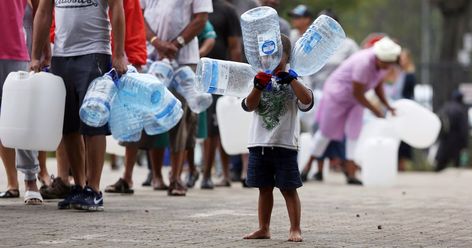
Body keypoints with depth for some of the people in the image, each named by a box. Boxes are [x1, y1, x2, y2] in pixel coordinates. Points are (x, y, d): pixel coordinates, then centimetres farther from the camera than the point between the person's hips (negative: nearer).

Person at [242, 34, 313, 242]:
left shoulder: (292, 80, -1)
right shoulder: (261, 79, 8)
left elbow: (307, 100, -17)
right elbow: (249, 106, -2)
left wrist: (291, 80, -23)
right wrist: (258, 87, -17)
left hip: (284, 144, -4)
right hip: (259, 144, 4)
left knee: (288, 189, -1)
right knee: (264, 188, 11)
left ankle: (295, 229, 3)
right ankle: (263, 229, 18)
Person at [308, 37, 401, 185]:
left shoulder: (383, 63, -13)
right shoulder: (364, 63, -37)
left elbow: (378, 86, 4)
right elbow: (357, 94, -28)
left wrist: (387, 106, -8)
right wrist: (375, 111, -18)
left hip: (354, 100, 7)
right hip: (338, 93, -7)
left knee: (354, 132, -3)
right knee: (326, 131, 4)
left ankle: (351, 173, -3)